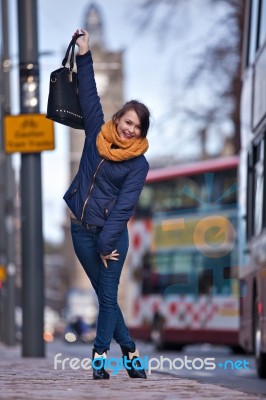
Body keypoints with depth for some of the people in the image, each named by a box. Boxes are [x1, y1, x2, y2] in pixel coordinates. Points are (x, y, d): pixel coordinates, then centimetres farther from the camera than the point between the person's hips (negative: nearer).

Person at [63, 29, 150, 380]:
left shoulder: (138, 163, -7)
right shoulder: (97, 135, 2)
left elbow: (124, 205, -13)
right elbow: (89, 95, 4)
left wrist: (106, 243, -19)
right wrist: (84, 56, 0)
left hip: (112, 232, -3)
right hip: (81, 229, 3)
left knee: (108, 296, -4)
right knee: (105, 294, 7)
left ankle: (99, 355, 2)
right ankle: (129, 351, 15)